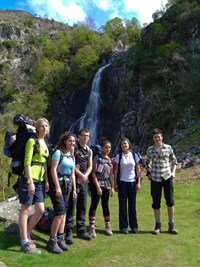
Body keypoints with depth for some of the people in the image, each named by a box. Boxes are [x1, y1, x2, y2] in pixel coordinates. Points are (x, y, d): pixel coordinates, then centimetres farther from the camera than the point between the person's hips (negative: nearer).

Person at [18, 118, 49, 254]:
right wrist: (30, 182, -18)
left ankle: (26, 234, 26)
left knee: (40, 210, 6)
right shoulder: (32, 141, -7)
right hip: (29, 179, -8)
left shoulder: (45, 144, 17)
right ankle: (25, 243, 8)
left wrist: (46, 181, 9)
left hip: (40, 181, 8)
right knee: (26, 210, 0)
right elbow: (27, 162, -13)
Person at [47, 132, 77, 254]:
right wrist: (57, 187, -18)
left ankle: (60, 239, 14)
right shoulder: (58, 152, -7)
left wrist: (74, 189, 14)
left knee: (64, 212, 7)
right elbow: (53, 169, -13)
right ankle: (52, 241, -2)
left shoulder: (72, 156, 15)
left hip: (68, 185, 7)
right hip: (57, 183, -7)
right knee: (60, 212, -12)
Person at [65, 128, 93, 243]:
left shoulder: (89, 151, 15)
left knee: (82, 207, 12)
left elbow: (90, 166, 14)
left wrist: (85, 176, -3)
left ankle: (81, 230, 22)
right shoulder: (74, 147, -6)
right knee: (71, 206, -5)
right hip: (74, 180, -6)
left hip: (84, 181, 7)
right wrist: (80, 174, -13)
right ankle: (69, 232, 2)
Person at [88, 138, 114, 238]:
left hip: (106, 184, 6)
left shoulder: (109, 159, 10)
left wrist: (112, 187, 12)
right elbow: (93, 173, -12)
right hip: (97, 183, -6)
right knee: (94, 205, -2)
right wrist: (98, 187, -15)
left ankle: (108, 227, 22)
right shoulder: (97, 158, -9)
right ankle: (92, 228, 4)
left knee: (105, 205, 13)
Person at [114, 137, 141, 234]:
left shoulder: (134, 155, 4)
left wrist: (138, 182, 0)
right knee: (122, 204, 3)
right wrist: (115, 183, -3)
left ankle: (134, 226, 17)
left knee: (132, 204, 6)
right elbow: (115, 171, 1)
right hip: (122, 182, -1)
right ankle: (123, 226, 12)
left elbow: (138, 170, 6)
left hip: (132, 182, 1)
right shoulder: (119, 156, 0)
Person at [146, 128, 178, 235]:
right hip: (155, 178, 0)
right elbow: (147, 162, 17)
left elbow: (174, 161, 12)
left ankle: (171, 225, 19)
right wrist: (148, 173, 6)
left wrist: (173, 172, 1)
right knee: (156, 202, 5)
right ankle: (158, 225, 20)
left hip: (167, 177, 0)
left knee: (170, 201, 4)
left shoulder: (168, 148, 1)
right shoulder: (150, 150, 2)